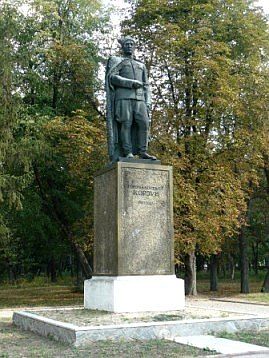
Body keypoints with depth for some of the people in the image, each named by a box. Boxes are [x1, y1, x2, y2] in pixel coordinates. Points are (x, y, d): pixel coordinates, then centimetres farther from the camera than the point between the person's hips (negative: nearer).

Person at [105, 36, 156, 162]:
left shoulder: (141, 65, 27)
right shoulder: (116, 61, 14)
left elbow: (146, 86, 20)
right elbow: (113, 77, -4)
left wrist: (147, 103, 5)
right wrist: (132, 83, -13)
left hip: (139, 99, 4)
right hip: (123, 97, -4)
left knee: (144, 123, -11)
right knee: (126, 124, -12)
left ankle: (142, 152, -10)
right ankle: (128, 153, -12)